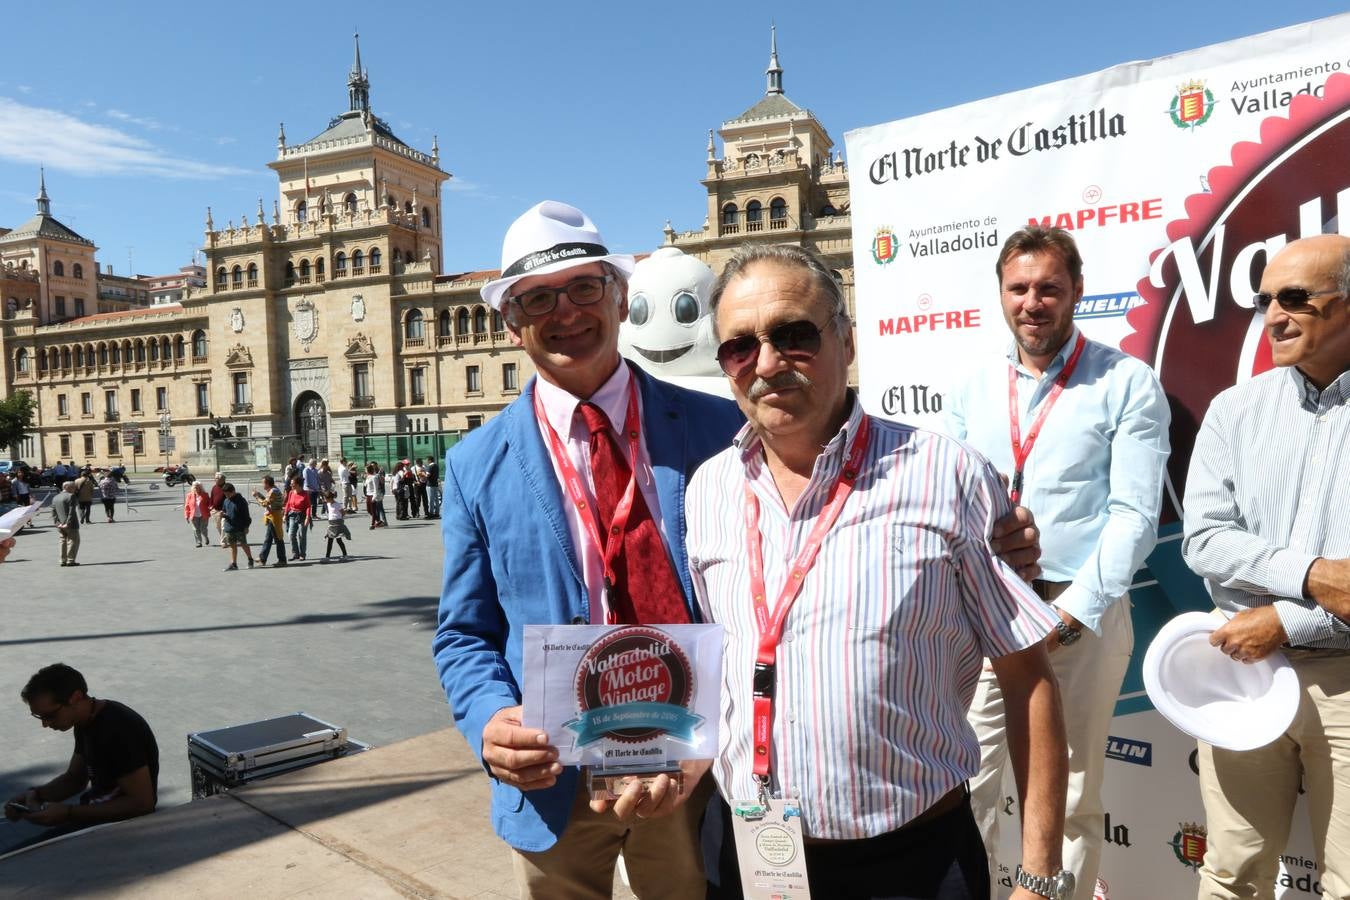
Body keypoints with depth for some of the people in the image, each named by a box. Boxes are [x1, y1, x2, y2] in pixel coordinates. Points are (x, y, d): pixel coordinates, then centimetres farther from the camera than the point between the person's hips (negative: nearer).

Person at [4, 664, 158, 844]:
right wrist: (36, 794, -3)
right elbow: (75, 778, 16)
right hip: (98, 809, 9)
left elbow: (143, 803, -25)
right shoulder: (86, 720, 3)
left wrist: (68, 813, -24)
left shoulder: (118, 730, -27)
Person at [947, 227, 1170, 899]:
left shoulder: (1127, 383, -3)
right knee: (967, 782, 7)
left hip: (1082, 612, -3)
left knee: (1072, 798, 11)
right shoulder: (973, 388, 8)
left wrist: (1074, 610, -17)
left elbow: (1134, 513, -8)